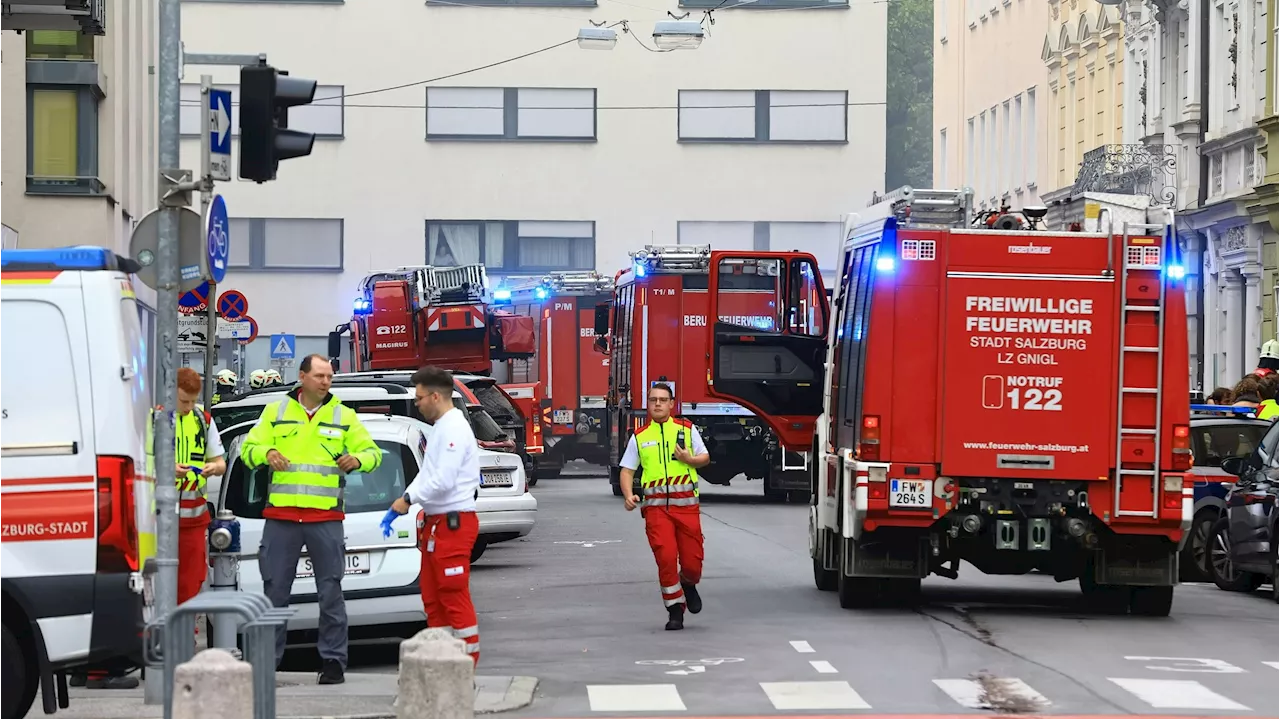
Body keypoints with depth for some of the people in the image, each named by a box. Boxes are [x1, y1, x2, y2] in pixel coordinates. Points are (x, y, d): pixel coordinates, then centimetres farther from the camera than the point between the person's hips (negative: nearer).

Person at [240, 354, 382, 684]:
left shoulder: (344, 416, 10)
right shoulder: (275, 412, 10)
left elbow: (373, 452, 10)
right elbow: (248, 447, 8)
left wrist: (358, 459, -13)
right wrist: (266, 453, -14)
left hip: (326, 518, 0)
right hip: (280, 516, 0)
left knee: (331, 592, -1)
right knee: (274, 591, 3)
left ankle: (333, 660, 5)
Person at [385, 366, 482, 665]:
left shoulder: (454, 429, -15)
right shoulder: (441, 428, 17)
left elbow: (444, 480, -23)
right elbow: (428, 474, 19)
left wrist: (408, 499, -12)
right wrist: (400, 505, 8)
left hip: (452, 523, -11)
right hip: (436, 522, 11)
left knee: (454, 596, -8)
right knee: (432, 596, 14)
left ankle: (468, 657, -4)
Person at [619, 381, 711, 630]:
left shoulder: (686, 429, 9)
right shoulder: (639, 437, 10)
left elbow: (705, 458, 14)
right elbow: (627, 470, 9)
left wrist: (689, 459, -8)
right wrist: (628, 496, -9)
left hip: (685, 502, 0)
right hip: (656, 505, 0)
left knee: (692, 561, 0)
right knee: (666, 557, -12)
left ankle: (688, 584, 35)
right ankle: (675, 610, 0)